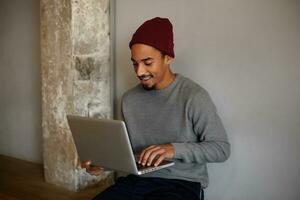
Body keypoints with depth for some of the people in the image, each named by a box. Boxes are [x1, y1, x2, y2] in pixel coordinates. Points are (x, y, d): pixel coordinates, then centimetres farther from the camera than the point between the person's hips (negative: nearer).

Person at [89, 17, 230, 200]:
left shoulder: (194, 96, -12)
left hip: (183, 183, -4)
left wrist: (175, 149, -23)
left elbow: (222, 148, -10)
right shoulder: (129, 99, 7)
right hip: (138, 179, 5)